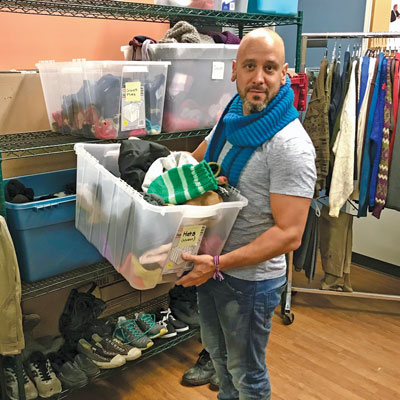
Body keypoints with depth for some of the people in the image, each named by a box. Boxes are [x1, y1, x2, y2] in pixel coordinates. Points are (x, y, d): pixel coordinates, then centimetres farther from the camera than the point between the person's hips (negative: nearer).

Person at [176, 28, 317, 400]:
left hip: (251, 277, -7)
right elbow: (196, 161, 17)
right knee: (217, 350, 28)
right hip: (212, 263, 8)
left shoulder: (290, 145, -25)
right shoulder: (230, 118, 0)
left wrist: (219, 263, -32)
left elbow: (289, 234, -27)